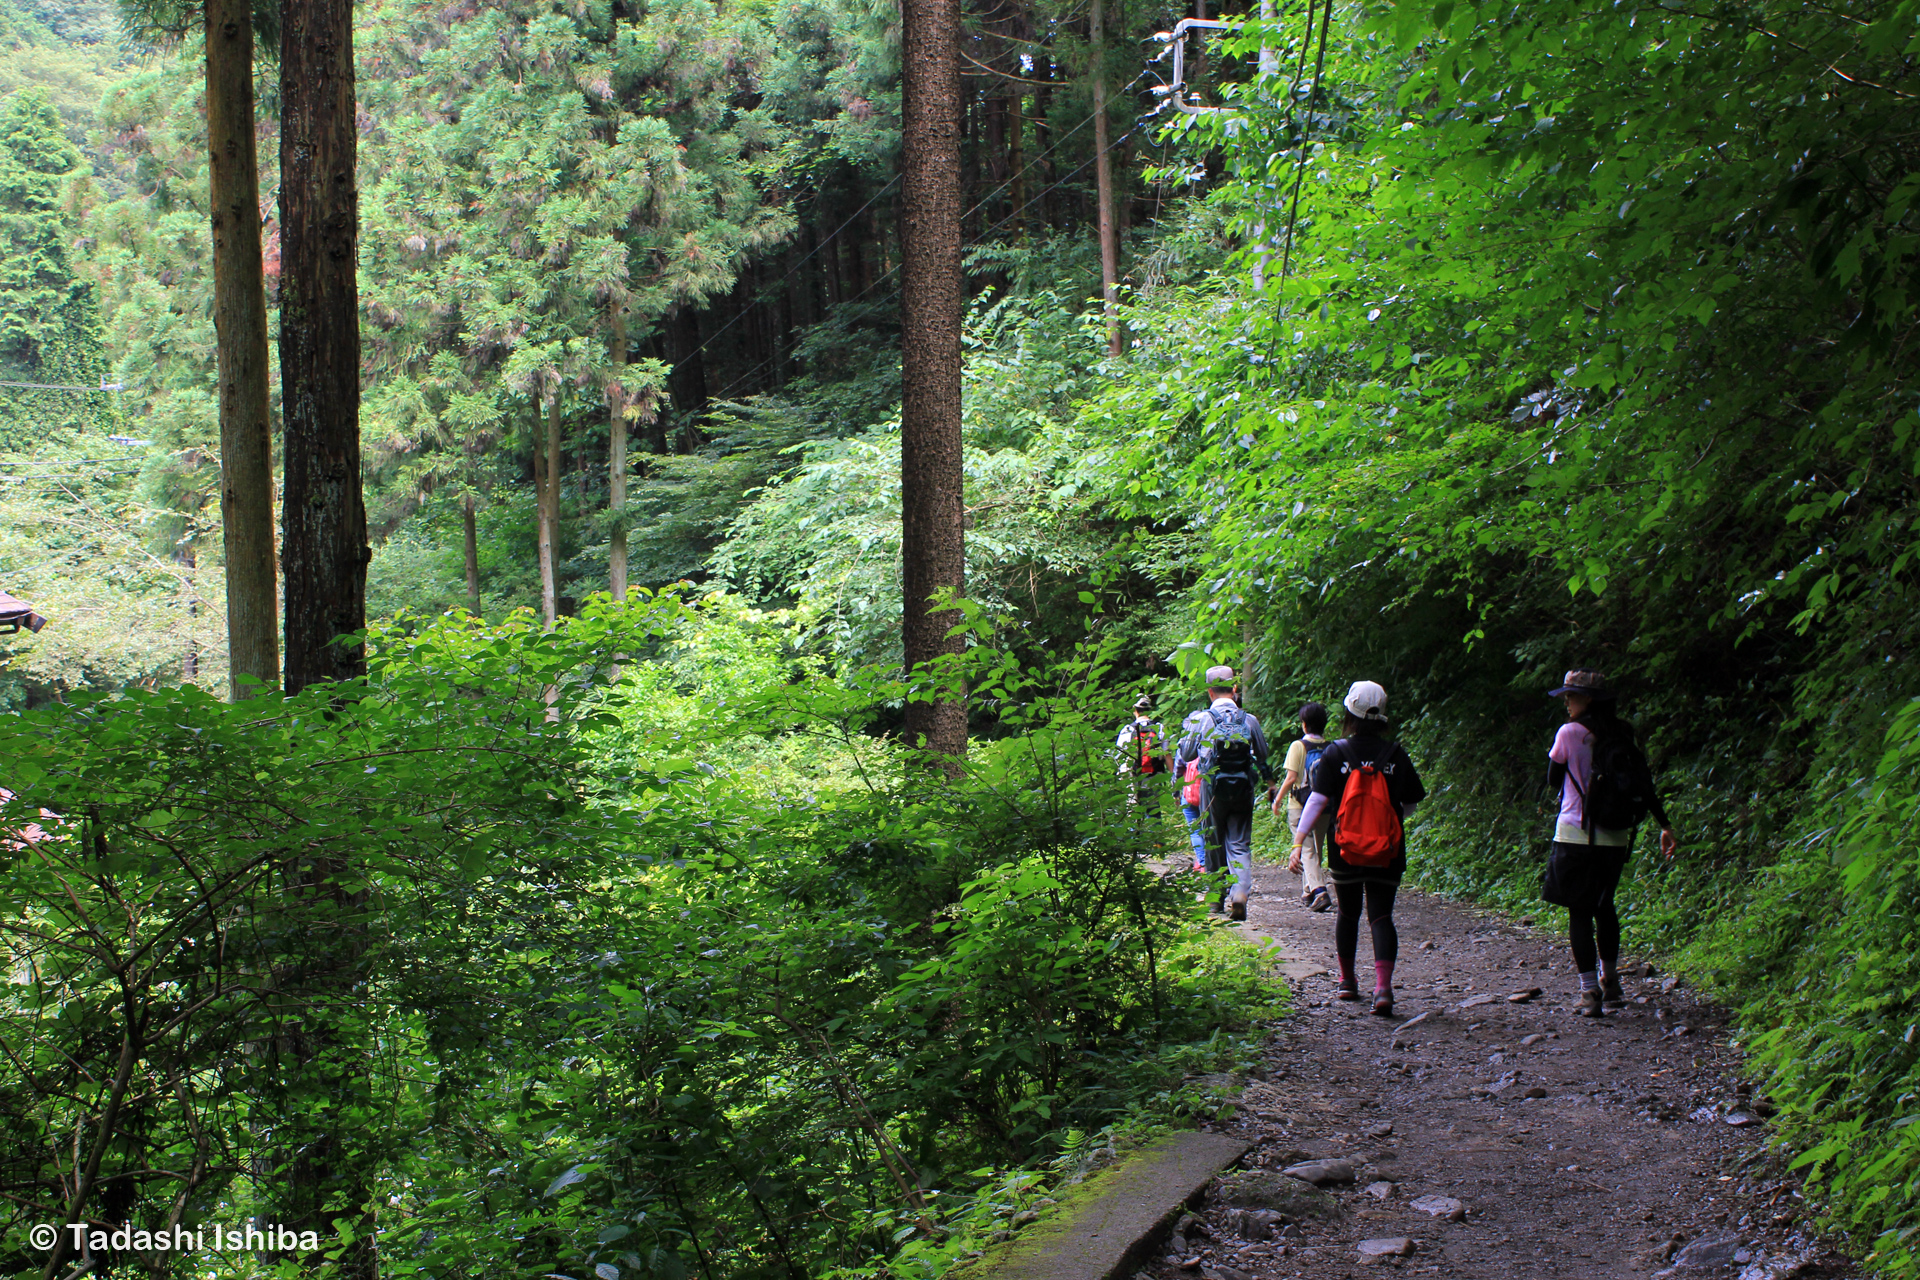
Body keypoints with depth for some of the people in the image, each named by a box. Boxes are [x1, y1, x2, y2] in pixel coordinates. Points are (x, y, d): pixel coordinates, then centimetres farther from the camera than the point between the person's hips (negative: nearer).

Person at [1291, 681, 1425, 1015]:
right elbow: (1410, 805, 4)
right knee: (1381, 916, -1)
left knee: (1347, 913, 17)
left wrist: (1298, 840, -8)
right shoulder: (1397, 755, -2)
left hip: (1345, 851, 0)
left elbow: (1318, 799, -10)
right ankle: (1384, 987, -17)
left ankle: (1347, 981, 29)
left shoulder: (1335, 754, -5)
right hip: (1387, 853, 0)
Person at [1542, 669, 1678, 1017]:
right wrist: (1665, 825, 7)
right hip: (1614, 838, 5)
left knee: (1579, 912, 0)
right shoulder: (1622, 735, 5)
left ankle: (1590, 992, -5)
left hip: (1576, 835, -5)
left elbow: (1553, 781, 2)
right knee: (1604, 907, 21)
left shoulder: (1569, 733, -9)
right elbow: (1645, 784, 4)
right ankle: (1610, 982, 31)